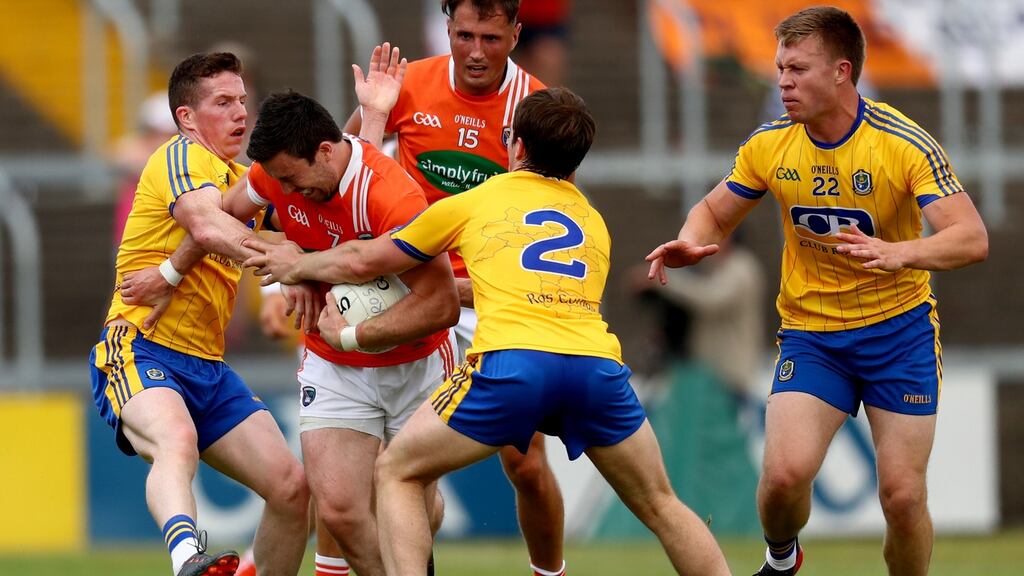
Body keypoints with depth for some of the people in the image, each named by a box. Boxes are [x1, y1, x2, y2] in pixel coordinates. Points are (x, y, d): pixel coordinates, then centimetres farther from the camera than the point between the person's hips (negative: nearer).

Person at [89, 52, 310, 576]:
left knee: (291, 487, -2)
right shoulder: (182, 156, -5)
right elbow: (208, 227, -25)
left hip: (207, 368, 9)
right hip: (140, 351, -9)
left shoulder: (242, 180, 24)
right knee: (177, 440, -39)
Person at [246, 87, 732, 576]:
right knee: (658, 504, 19)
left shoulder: (471, 204, 21)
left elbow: (363, 262, 28)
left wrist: (296, 267, 47)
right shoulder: (594, 222, 30)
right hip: (598, 364, 3)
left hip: (512, 360, -3)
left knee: (397, 473, 14)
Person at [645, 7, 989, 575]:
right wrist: (692, 241, -14)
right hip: (810, 331, 2)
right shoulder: (769, 146, -5)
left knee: (902, 494, -9)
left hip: (899, 330, -2)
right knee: (785, 472, -17)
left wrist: (901, 253, -44)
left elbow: (972, 239, -24)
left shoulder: (906, 145, -16)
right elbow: (715, 213, 11)